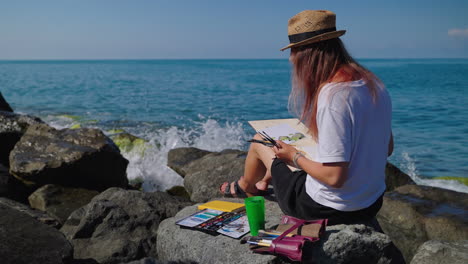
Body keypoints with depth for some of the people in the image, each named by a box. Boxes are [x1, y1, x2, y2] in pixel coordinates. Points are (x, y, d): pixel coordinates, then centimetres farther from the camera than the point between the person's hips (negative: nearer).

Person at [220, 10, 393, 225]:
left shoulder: (332, 96, -28)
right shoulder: (374, 84, -2)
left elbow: (334, 177, -28)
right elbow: (387, 148, 9)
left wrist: (294, 157, -9)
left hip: (328, 209, -7)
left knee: (259, 142, 12)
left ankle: (245, 186, 46)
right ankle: (264, 182, 56)